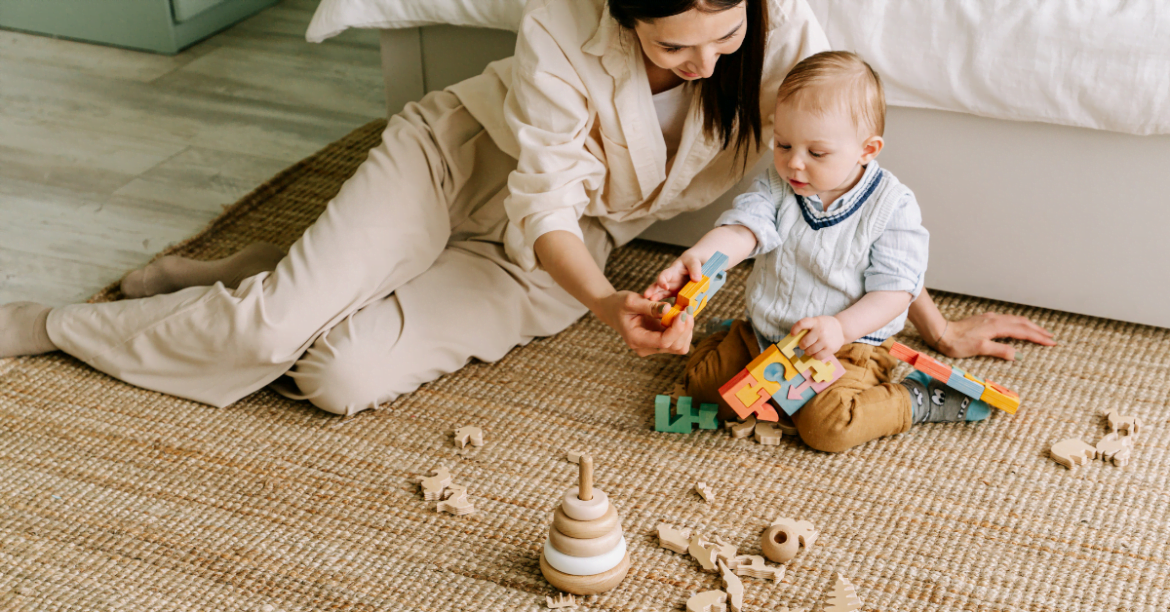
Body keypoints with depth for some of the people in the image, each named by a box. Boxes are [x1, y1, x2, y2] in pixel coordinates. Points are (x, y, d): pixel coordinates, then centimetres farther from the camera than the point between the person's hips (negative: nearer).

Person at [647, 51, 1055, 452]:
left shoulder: (892, 206, -15)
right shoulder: (777, 186, -4)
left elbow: (894, 290, -16)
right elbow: (742, 229, -19)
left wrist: (840, 328, -33)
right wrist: (699, 257, -42)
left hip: (848, 346, -5)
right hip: (765, 334, 5)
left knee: (827, 425, -27)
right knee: (701, 378, -3)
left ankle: (918, 402, -3)